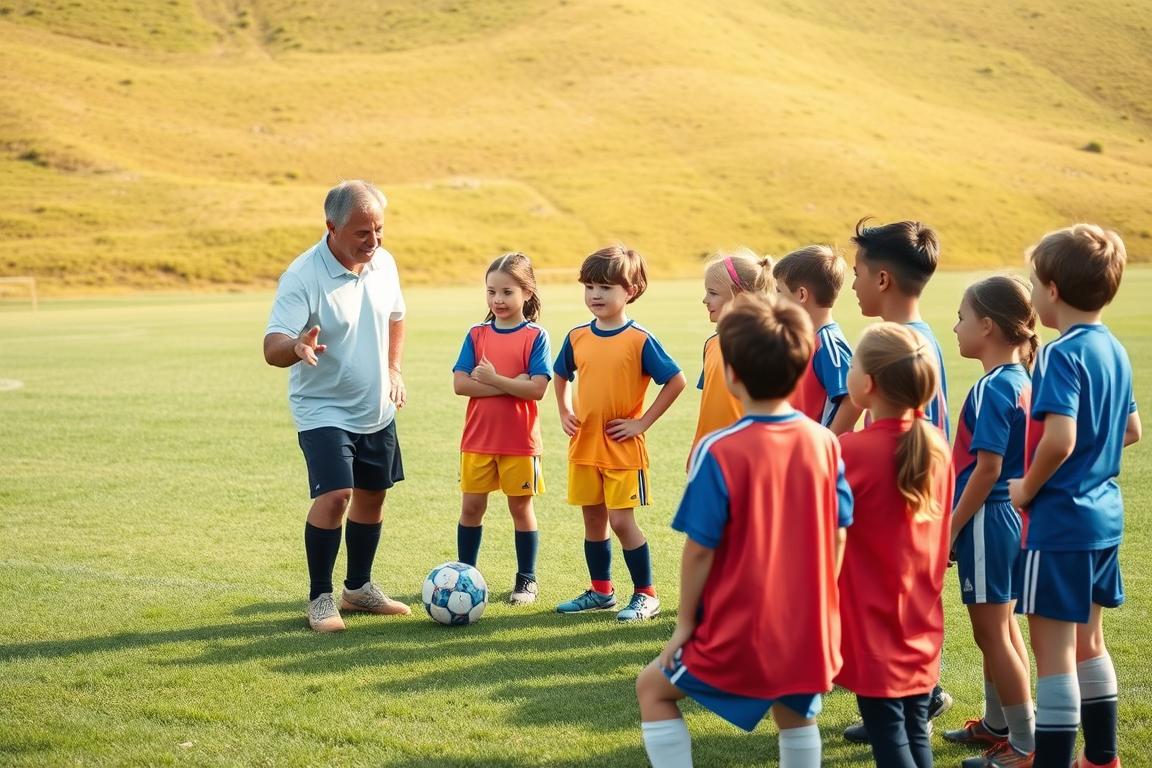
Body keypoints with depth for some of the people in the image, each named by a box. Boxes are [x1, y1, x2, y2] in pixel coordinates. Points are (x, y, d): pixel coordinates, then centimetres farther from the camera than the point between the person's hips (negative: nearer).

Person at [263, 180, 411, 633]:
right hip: (323, 410, -7)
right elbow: (271, 349, -28)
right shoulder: (302, 276, -21)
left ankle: (358, 588, 30)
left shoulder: (384, 263, -1)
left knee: (373, 494, 13)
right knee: (334, 495, -19)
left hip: (377, 410, 7)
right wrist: (297, 346, -50)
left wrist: (393, 368, 9)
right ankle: (320, 599, -4)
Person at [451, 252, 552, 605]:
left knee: (521, 508, 8)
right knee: (471, 507, 8)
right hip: (478, 440, 3)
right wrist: (511, 385, -16)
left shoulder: (535, 336, -6)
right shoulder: (476, 335, 3)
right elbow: (460, 383, -8)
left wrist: (492, 379, -17)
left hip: (520, 442, -3)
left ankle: (527, 579, 19)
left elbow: (537, 389, -16)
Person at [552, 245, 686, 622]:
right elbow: (561, 376, 22)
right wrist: (565, 414, 9)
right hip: (583, 446, 5)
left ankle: (646, 594, 9)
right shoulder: (577, 337, 3)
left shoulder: (639, 340, -13)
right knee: (593, 519, 12)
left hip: (622, 448, -5)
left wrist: (643, 423, -11)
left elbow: (676, 381, -11)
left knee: (621, 520, -5)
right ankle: (600, 591, 26)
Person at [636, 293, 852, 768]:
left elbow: (700, 549, -14)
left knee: (653, 689, 20)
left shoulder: (719, 452, -18)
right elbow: (837, 536, 2)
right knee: (794, 712, 30)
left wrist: (684, 623, -2)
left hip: (741, 634, -4)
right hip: (810, 630, 4)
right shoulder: (824, 443, -4)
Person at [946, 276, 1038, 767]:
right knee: (1002, 626, 20)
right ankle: (997, 724, 33)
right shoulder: (1020, 380, 7)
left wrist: (952, 527, -15)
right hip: (1009, 514, 10)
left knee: (992, 633, -1)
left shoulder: (991, 389, -20)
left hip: (987, 519, -10)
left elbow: (987, 468, -22)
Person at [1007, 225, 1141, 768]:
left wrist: (1027, 488, -15)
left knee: (1053, 652, -2)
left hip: (1059, 520, -9)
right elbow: (1132, 430, 18)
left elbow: (1059, 439, -30)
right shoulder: (1114, 351, 7)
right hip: (1104, 515, 9)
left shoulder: (1062, 355, -19)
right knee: (1087, 642, 21)